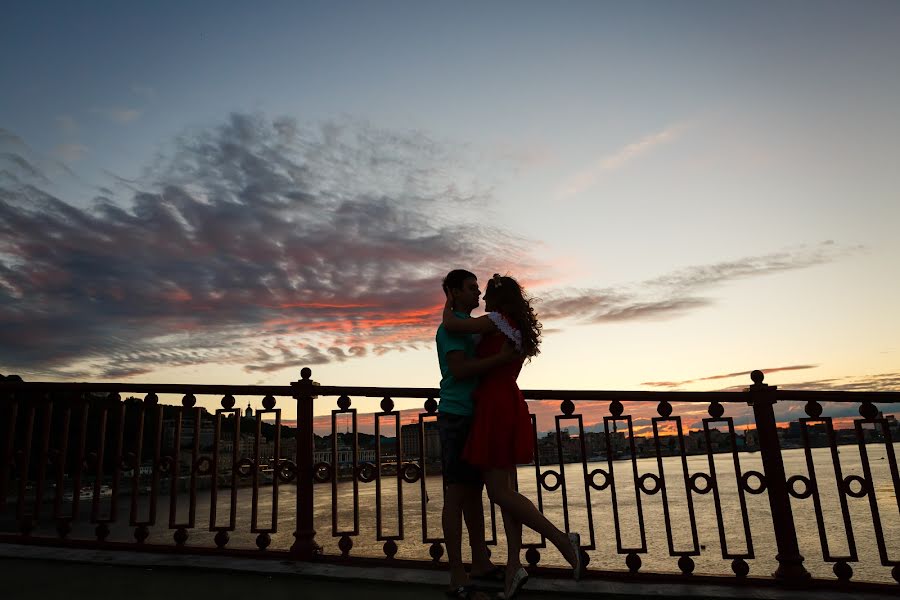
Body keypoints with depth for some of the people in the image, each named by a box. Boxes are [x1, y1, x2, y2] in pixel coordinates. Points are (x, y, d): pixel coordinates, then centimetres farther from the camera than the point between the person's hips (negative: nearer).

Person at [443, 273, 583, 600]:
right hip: (510, 405, 10)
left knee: (498, 491, -8)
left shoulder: (498, 320, -8)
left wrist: (449, 304, 6)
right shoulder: (520, 330, 19)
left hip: (496, 409, -9)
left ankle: (563, 539, -6)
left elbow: (450, 325, -12)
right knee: (505, 489, 7)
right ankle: (514, 568, 7)